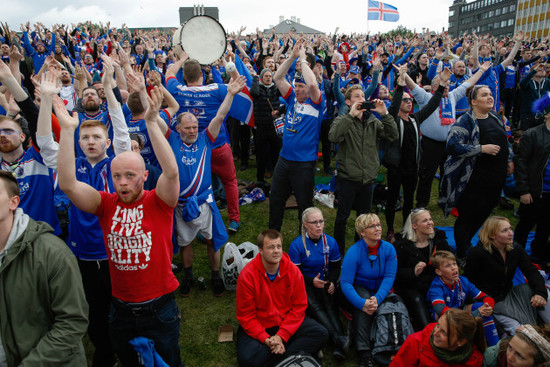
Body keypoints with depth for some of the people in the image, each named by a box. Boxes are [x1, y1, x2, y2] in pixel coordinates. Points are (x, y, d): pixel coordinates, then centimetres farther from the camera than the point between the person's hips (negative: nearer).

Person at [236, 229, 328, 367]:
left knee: (321, 334, -17)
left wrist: (281, 336, -17)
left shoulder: (293, 270, -10)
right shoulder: (247, 275, -17)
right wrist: (266, 339, -23)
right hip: (258, 327, -2)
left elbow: (299, 307, -6)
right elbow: (245, 315, -12)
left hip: (287, 322, 3)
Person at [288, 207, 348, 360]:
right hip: (305, 284, -2)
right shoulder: (297, 245, -7)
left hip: (325, 283, 2)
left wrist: (332, 282, -5)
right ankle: (339, 339, -41)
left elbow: (336, 267, 14)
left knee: (330, 306, -25)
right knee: (314, 306, -30)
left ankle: (340, 347, -39)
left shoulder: (330, 242, 4)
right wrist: (312, 281, -17)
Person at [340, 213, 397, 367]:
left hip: (381, 289, 3)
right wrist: (362, 303, -37)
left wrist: (378, 298, -31)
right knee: (363, 297, -34)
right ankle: (363, 351, -33)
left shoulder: (388, 249, -8)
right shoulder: (354, 252, -19)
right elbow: (345, 283, -23)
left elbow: (389, 277, -14)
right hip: (359, 288, -3)